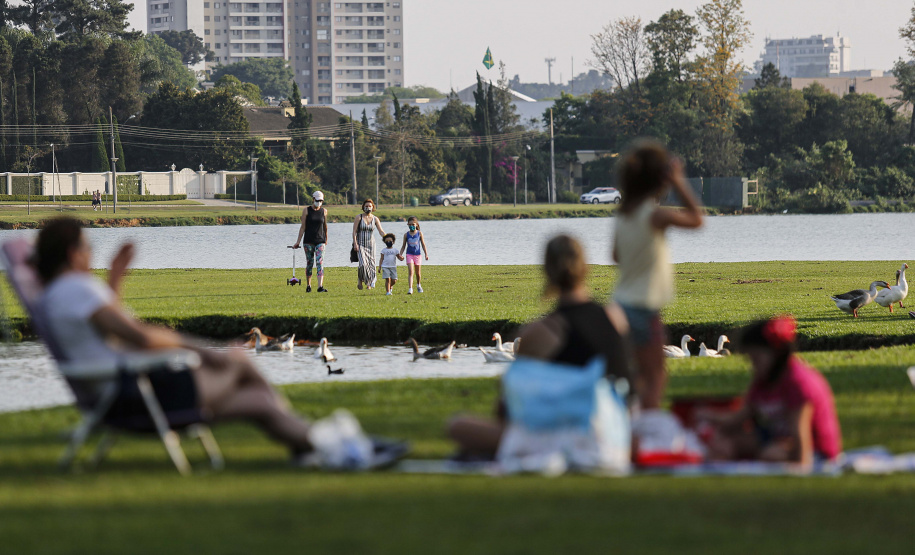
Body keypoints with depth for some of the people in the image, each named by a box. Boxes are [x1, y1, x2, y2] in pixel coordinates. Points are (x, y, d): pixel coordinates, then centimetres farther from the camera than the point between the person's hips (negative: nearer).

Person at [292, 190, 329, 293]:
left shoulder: (324, 211, 6)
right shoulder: (306, 210, 0)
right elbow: (303, 227, 1)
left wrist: (326, 241, 23)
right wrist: (298, 242, -2)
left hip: (320, 241, 1)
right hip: (308, 241, -1)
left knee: (320, 262, -12)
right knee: (309, 263, 4)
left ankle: (320, 286, -21)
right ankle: (308, 286, 19)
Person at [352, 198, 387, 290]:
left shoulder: (375, 219, 4)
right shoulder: (359, 217, -2)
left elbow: (381, 231, -3)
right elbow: (354, 231, -4)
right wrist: (355, 243, -14)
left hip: (370, 244, 3)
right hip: (361, 244, -3)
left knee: (371, 264, -1)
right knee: (363, 264, -17)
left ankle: (369, 283, 12)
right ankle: (360, 280, 5)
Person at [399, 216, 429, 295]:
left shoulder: (419, 233, -1)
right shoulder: (406, 235, 1)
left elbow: (423, 244, 3)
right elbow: (403, 246, 7)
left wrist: (426, 254, -2)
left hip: (417, 255, 1)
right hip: (409, 255, -1)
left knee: (418, 273, 14)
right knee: (411, 272, -14)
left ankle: (419, 285, 40)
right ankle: (410, 289, -20)